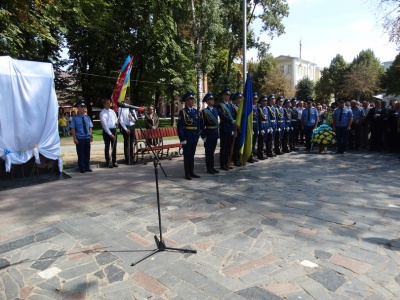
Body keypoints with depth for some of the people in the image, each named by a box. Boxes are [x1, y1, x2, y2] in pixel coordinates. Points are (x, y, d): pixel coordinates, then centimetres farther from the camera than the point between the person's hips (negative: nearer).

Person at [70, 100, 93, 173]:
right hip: (80, 139, -4)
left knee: (87, 153, 10)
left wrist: (91, 136, 3)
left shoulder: (87, 118, 9)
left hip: (87, 138, 4)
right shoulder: (75, 118, -4)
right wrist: (75, 138, -12)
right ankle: (82, 168, 15)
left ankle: (87, 167, 21)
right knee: (80, 154, 4)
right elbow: (73, 129, -6)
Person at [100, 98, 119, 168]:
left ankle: (114, 161, 17)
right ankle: (108, 162, 11)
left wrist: (117, 121, -6)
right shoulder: (102, 113, -7)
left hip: (114, 130, 6)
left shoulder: (112, 111, 13)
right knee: (107, 147, 3)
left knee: (114, 146, 8)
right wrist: (110, 134, -18)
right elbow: (104, 124, -13)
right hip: (107, 131, -5)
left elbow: (116, 120, 19)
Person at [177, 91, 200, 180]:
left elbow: (198, 124, 14)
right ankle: (187, 173, 13)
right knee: (187, 155, 4)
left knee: (192, 155, 13)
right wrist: (182, 138, -16)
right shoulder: (182, 112, -7)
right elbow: (180, 126, -11)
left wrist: (197, 135, 8)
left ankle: (192, 172, 23)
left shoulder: (196, 111, 10)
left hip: (194, 137, 5)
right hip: (187, 137, -5)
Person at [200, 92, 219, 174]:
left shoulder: (215, 110, 12)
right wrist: (203, 136, -15)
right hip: (208, 134, -6)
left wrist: (218, 133, 12)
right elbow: (202, 125, -11)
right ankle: (209, 168, 11)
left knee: (212, 151, 14)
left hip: (215, 134, 6)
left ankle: (212, 167, 22)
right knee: (208, 152, 2)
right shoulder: (204, 111, -8)